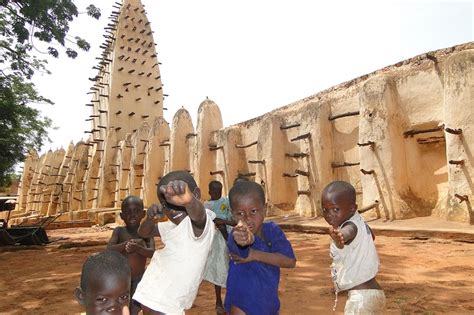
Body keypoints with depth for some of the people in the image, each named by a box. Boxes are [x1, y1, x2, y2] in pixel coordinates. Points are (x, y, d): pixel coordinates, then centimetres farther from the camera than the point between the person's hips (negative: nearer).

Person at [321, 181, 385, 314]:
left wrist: (340, 235, -72)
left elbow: (347, 232, -50)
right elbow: (371, 236, 27)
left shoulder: (352, 225, -23)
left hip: (361, 297, -11)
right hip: (370, 292, 11)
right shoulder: (358, 221, 4)